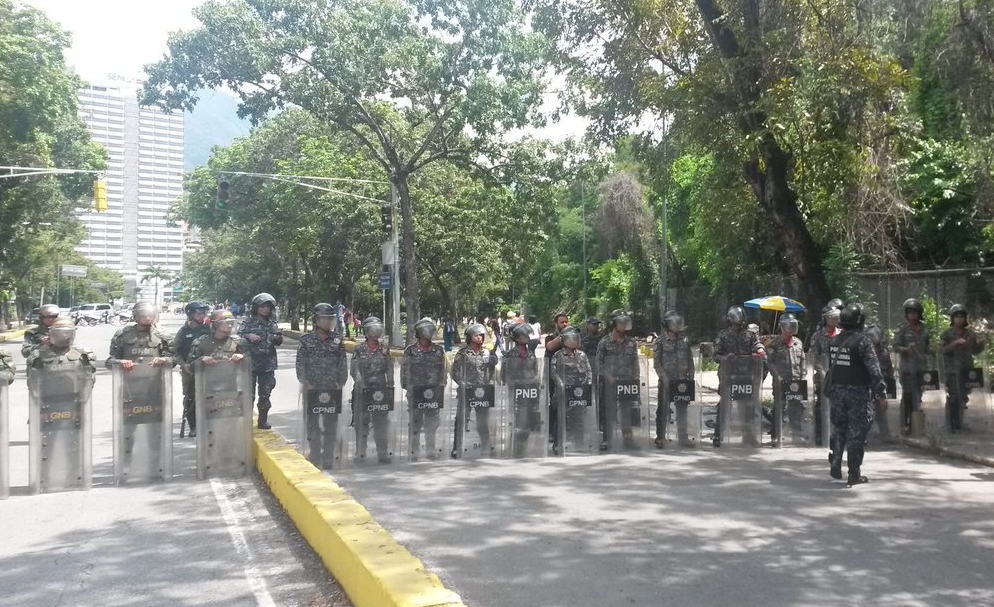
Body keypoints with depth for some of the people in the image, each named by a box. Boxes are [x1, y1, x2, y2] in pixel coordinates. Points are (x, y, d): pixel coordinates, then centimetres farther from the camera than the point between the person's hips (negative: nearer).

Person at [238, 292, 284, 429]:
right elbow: (239, 336, -9)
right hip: (251, 363, -4)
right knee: (249, 393, 1)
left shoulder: (272, 323, 10)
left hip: (268, 364, 4)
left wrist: (279, 336, -6)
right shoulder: (249, 322, -3)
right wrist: (249, 336, -27)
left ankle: (263, 420, 19)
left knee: (265, 394, 10)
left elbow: (278, 342, 15)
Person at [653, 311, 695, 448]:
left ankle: (683, 438, 20)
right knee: (663, 410, 0)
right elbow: (656, 363, -7)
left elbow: (690, 361, 12)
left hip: (682, 381, 4)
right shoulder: (660, 341, -4)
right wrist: (664, 378, -15)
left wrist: (691, 377, 4)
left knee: (682, 410, 10)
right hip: (666, 381, -4)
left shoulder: (684, 340, 10)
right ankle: (660, 438, 6)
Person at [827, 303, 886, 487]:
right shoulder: (862, 341, -15)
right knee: (856, 432, 1)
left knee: (838, 429, 17)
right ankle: (854, 475, 4)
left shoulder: (833, 341, 4)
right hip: (858, 391, -5)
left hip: (836, 390, 5)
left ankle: (836, 468, 23)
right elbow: (873, 369, -17)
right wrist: (881, 391, -13)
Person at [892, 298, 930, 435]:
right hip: (907, 367, -5)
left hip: (922, 366, 5)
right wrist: (906, 349, -23)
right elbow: (895, 346, -7)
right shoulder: (902, 328, -5)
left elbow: (928, 345, 20)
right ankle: (905, 425, 2)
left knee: (918, 395, 10)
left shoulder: (924, 328, 9)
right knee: (907, 396, -4)